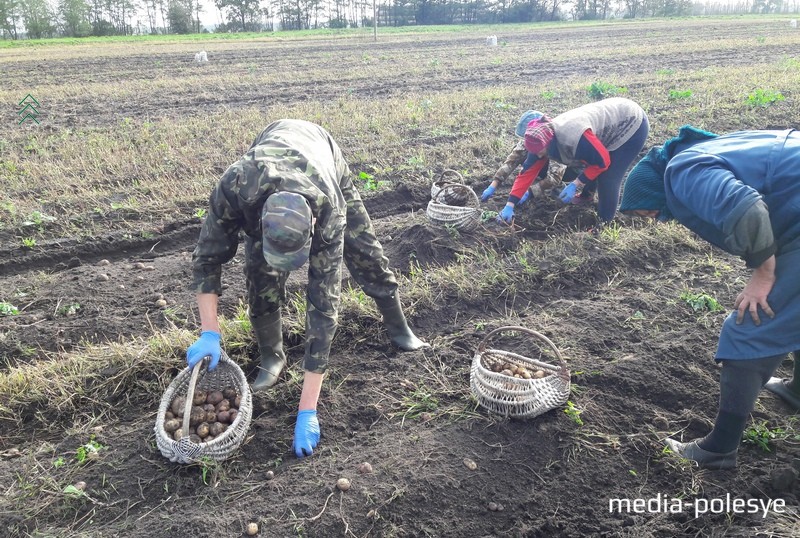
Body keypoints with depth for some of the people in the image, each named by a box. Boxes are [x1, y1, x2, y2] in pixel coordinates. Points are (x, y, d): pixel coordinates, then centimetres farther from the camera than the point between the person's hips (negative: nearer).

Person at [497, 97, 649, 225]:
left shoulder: (574, 137, -39)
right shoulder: (544, 138, -13)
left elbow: (602, 161, -27)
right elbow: (528, 171, -11)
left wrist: (575, 185, -24)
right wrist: (510, 205, -13)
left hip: (632, 124, -8)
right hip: (612, 122, 8)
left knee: (607, 180, -11)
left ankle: (604, 221, 6)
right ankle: (586, 196, 37)